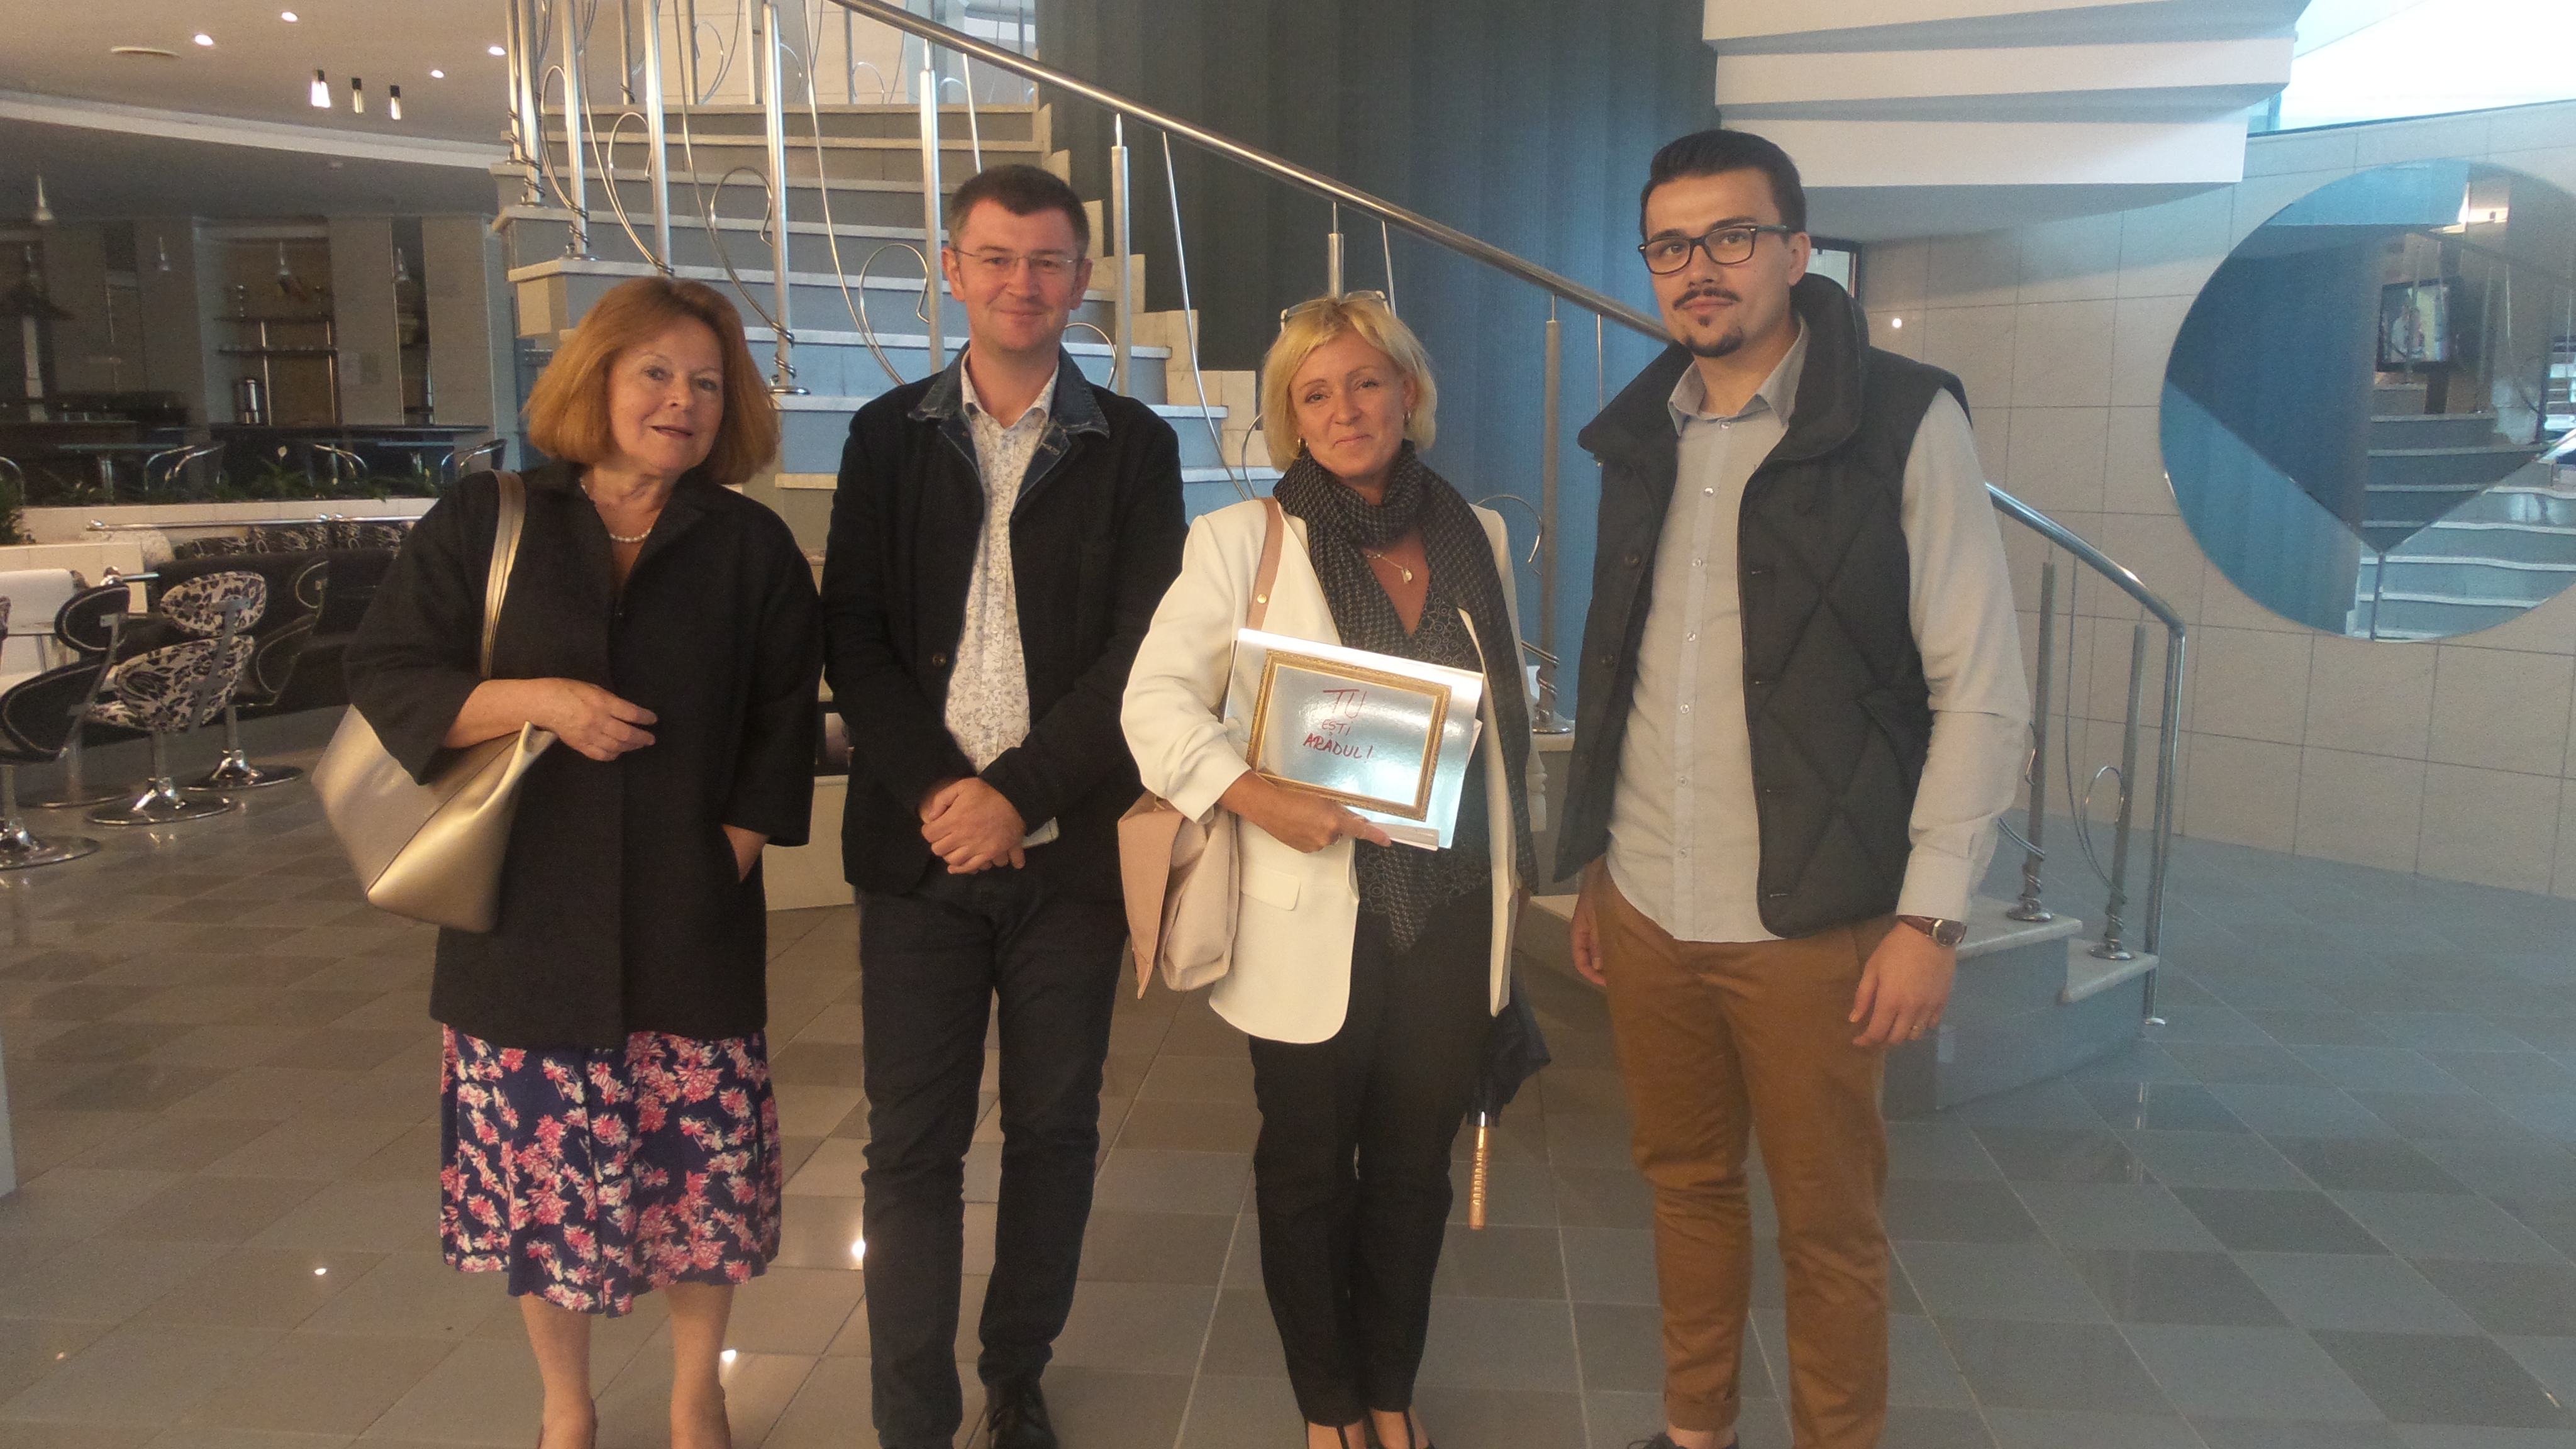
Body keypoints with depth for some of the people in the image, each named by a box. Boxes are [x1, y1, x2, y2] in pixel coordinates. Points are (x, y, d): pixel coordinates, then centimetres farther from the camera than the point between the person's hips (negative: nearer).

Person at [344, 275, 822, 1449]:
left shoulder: (752, 547, 4)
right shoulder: (483, 525, 3)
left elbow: (782, 725, 4)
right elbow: (382, 677, 1)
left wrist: (729, 858, -6)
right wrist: (539, 701, -13)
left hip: (693, 925, 0)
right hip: (527, 916, 0)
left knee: (702, 1170, 5)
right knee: (540, 1175, 9)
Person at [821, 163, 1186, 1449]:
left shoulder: (1132, 445, 4)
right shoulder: (889, 436, 9)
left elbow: (1141, 651, -3)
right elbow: (853, 633, 2)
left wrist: (1018, 792, -12)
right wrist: (935, 788, -11)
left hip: (1069, 846, 0)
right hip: (919, 845, 1)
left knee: (1054, 1131, 10)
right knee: (911, 1142, 4)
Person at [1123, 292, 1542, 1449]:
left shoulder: (1476, 538, 7)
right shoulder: (1243, 540, -4)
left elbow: (1507, 715, 15)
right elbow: (1157, 697, -8)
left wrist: (1515, 858, 15)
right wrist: (1257, 798, -21)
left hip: (1454, 913, 3)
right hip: (1315, 917, -3)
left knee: (1414, 1167, 15)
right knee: (1308, 1170, 11)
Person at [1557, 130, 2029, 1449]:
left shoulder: (1903, 425, -8)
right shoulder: (1640, 437, 8)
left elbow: (1981, 692, -8)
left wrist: (1930, 915, -12)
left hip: (1811, 928, -5)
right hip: (1645, 913, 5)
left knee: (1828, 1226, 9)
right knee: (1686, 1183, 18)